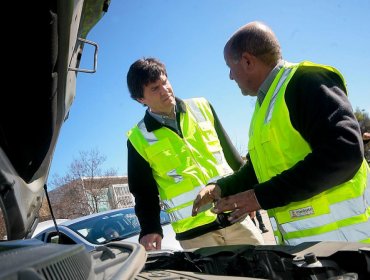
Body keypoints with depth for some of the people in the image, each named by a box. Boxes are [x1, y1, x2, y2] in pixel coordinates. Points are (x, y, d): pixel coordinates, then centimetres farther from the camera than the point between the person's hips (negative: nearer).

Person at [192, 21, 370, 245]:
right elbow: (262, 170, 22)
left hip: (339, 234, -8)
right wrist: (221, 187, 5)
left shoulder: (306, 81, -13)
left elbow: (344, 153, -24)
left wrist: (263, 196, -22)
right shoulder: (265, 106, 16)